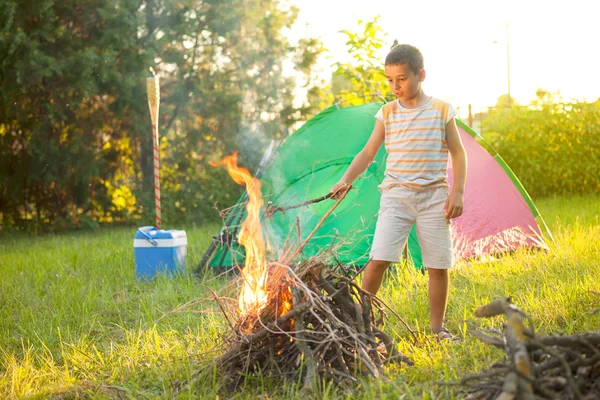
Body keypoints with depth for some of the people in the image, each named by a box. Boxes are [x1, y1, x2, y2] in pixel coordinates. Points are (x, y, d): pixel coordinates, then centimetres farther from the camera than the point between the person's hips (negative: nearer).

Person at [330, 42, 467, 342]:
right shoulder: (387, 113, 5)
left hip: (433, 197, 0)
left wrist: (457, 192, -4)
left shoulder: (442, 110, 2)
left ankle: (438, 328, 17)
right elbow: (368, 152, 5)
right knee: (378, 259, -11)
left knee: (438, 265, 2)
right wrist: (346, 180, -10)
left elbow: (458, 154, 5)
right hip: (396, 195, 0)